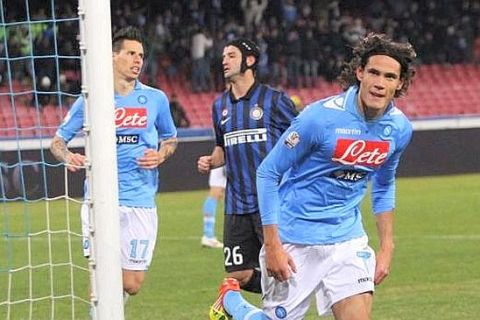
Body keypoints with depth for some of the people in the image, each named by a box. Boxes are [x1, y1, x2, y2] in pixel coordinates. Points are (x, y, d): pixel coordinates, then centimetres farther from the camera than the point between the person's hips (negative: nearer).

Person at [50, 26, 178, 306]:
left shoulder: (156, 99, 6)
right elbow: (58, 141, 10)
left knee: (132, 285, 1)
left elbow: (170, 139, 20)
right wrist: (67, 157, -13)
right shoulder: (90, 100, 3)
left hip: (140, 201, 1)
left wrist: (160, 156, -3)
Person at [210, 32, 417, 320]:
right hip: (295, 241, -5)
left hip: (348, 239, 5)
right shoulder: (320, 117, -20)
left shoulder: (399, 128, -2)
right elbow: (267, 173, -13)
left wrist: (387, 247, 10)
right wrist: (272, 246, -16)